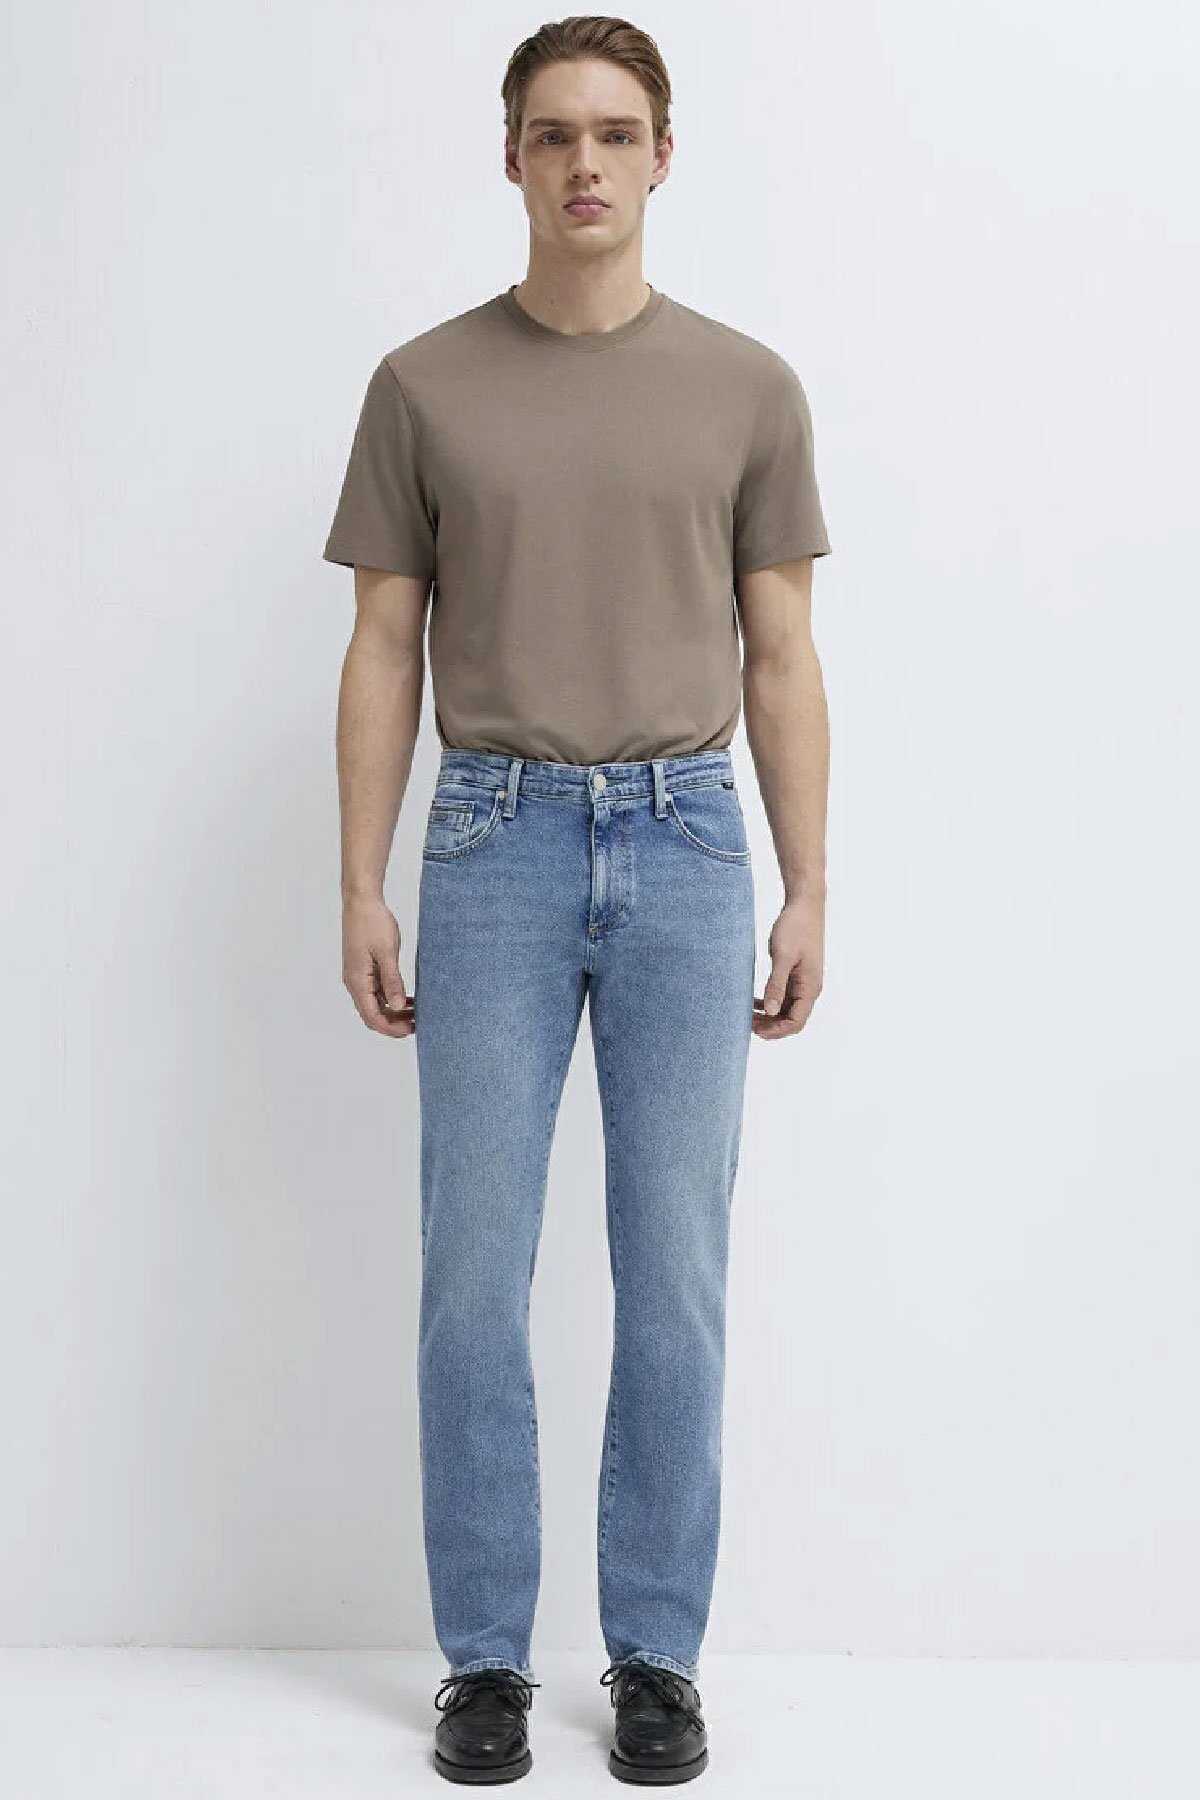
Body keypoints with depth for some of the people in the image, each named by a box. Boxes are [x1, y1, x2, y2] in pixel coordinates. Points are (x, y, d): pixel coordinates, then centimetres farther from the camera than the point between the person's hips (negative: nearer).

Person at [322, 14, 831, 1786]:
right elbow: (386, 652, 5)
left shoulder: (748, 387, 5)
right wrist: (362, 889, -1)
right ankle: (485, 1655, 17)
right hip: (495, 843, 0)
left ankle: (658, 1653, 19)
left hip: (685, 845, 0)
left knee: (675, 1277, 4)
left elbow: (781, 656, 6)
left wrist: (806, 893, 1)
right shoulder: (425, 383, 5)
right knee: (476, 1274, 2)